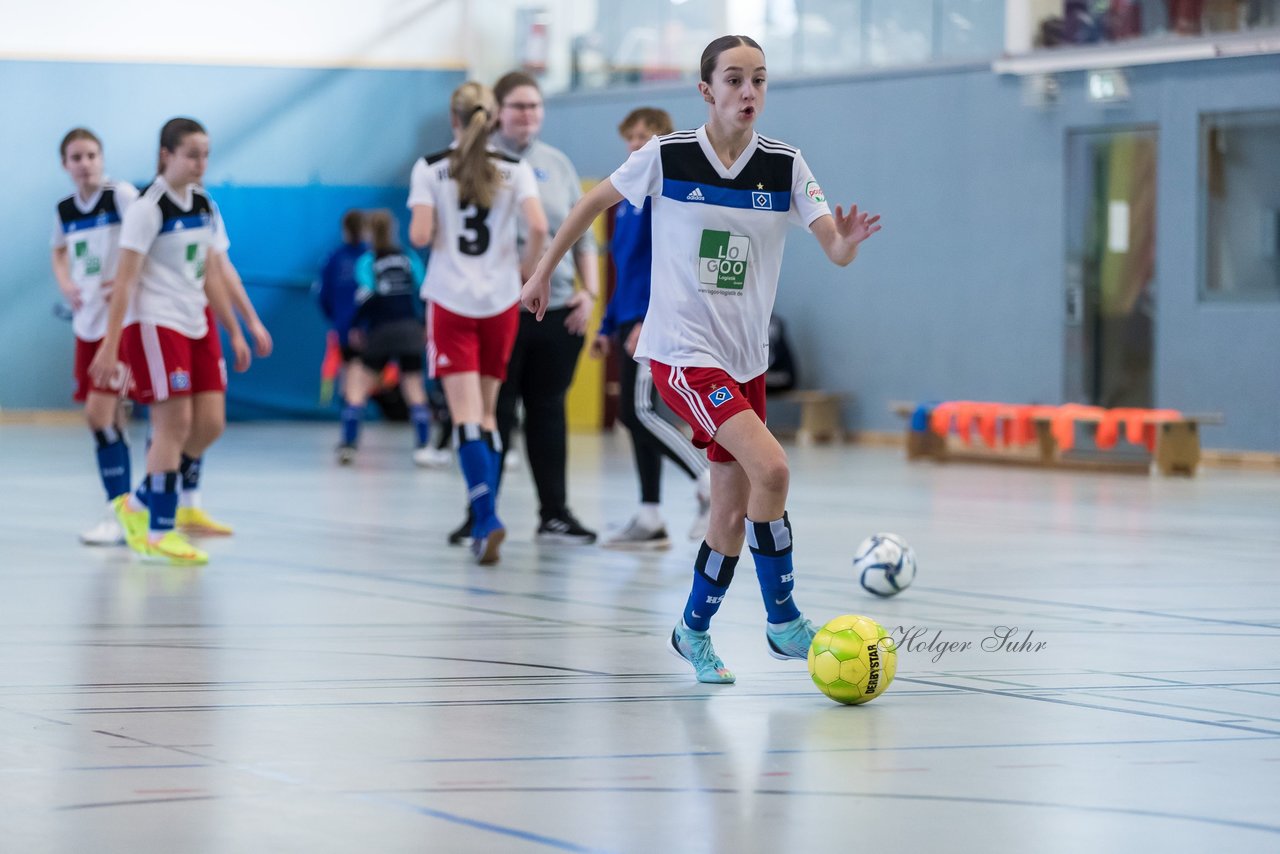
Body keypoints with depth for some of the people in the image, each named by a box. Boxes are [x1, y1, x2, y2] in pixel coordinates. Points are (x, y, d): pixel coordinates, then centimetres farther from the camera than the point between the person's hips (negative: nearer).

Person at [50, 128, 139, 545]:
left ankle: (119, 515, -9)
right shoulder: (64, 210, 9)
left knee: (100, 414, -13)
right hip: (86, 322, 7)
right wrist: (66, 285, 9)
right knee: (111, 417, 10)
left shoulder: (121, 195, -11)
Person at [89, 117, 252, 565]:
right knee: (175, 422, -11)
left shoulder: (205, 208, 11)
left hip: (197, 324, 8)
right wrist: (110, 345, -18)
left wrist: (235, 332, 17)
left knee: (210, 423, 2)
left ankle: (140, 503, 16)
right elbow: (125, 279, -13)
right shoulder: (148, 208, -11)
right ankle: (158, 533, -4)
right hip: (154, 324, -8)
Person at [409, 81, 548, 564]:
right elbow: (538, 226, -14)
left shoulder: (429, 169, -2)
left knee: (466, 415, -6)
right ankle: (483, 522, 14)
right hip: (500, 301, 2)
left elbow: (420, 235, -12)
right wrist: (527, 266, 3)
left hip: (450, 301, -2)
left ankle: (487, 518, -23)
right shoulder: (514, 170, 0)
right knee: (488, 414, 13)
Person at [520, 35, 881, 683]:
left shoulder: (784, 165, -2)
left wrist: (848, 240, -32)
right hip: (683, 352, -5)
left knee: (735, 507, 9)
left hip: (746, 357, 5)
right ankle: (783, 621, -9)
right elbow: (594, 202, 6)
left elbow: (835, 252, -9)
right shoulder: (667, 157, -10)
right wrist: (544, 271, 10)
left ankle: (693, 631, 30)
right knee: (770, 467, -23)